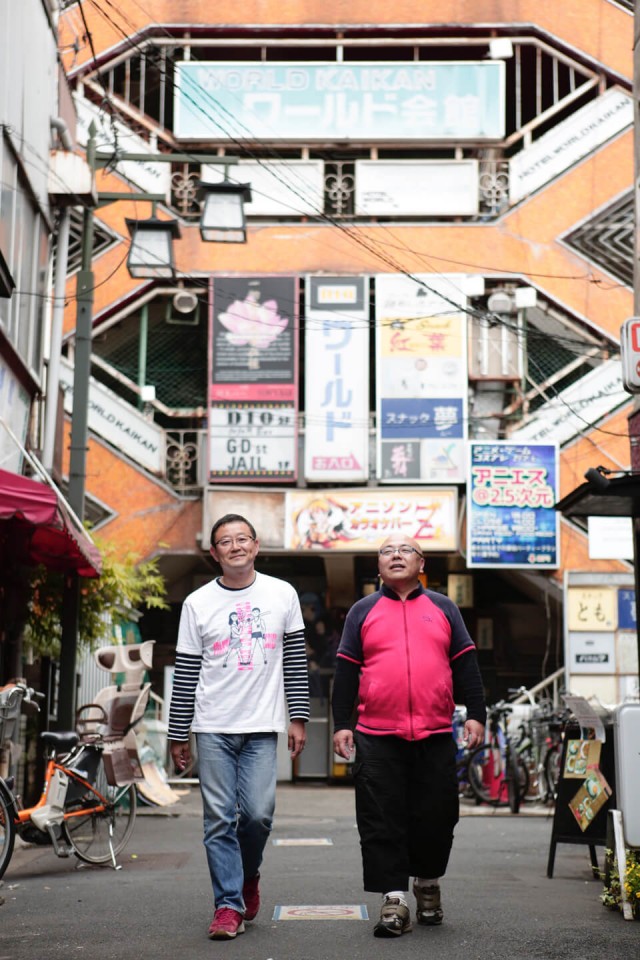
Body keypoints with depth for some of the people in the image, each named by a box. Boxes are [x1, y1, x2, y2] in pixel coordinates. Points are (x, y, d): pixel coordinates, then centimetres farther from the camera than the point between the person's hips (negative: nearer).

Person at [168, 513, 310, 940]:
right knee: (220, 820, -1)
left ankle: (248, 876, 24)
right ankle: (229, 905, 8)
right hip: (213, 728, 0)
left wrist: (299, 717, 2)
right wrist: (177, 735, 4)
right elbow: (186, 673, 5)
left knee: (257, 814, -5)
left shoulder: (282, 594, 6)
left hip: (262, 727, 0)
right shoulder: (198, 603, 4)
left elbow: (296, 660, 8)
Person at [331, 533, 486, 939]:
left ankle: (428, 884, 29)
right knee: (381, 822, -4)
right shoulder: (363, 612, 10)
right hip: (378, 738, -1)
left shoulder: (444, 609, 13)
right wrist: (342, 724, 2)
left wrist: (476, 714, 4)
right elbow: (346, 672, 8)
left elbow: (465, 665, 11)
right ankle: (395, 900, 2)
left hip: (436, 737, 1)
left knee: (436, 817, 7)